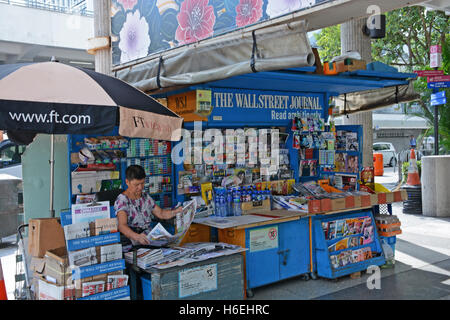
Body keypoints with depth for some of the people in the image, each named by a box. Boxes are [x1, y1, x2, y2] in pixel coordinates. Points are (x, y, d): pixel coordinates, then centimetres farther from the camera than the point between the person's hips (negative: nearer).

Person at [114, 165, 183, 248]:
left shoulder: (145, 196, 14)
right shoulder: (122, 200, -8)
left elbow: (161, 214, 20)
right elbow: (122, 226, -22)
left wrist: (177, 211, 0)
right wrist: (137, 237, -42)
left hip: (149, 240, 7)